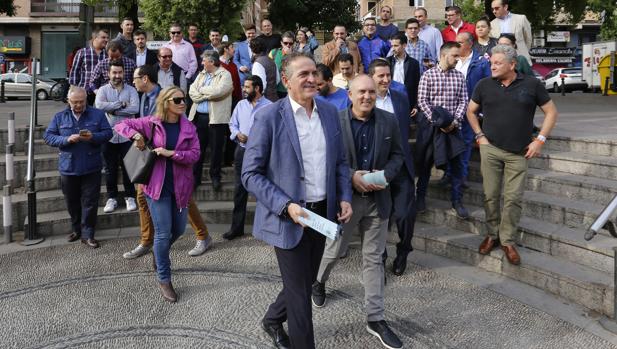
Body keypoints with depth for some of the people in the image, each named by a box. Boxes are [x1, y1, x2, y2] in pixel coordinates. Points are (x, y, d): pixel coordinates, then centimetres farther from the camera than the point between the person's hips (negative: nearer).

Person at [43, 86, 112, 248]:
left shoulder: (98, 115, 2)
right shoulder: (59, 117, 4)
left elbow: (107, 133, -1)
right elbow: (48, 136, 0)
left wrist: (93, 137, -21)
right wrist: (67, 139, -17)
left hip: (91, 168, -2)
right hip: (68, 168, 2)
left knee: (90, 202, 0)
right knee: (72, 202, 13)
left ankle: (87, 235, 7)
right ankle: (76, 229, 31)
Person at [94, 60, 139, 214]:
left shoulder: (131, 90, 2)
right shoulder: (103, 90, 2)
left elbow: (135, 108, -15)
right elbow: (99, 105, -18)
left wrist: (113, 110, -14)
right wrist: (121, 104, -16)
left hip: (127, 135, 0)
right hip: (109, 135, 1)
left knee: (128, 167, 6)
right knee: (110, 168, 8)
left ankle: (130, 197, 18)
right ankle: (111, 198, 19)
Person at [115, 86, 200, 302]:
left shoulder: (188, 128, 2)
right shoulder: (152, 123, -3)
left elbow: (195, 154, -7)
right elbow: (120, 125, 1)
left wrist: (171, 153, -19)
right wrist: (135, 134, -17)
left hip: (180, 186, 4)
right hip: (157, 185, -3)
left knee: (179, 230, 15)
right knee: (163, 233, -3)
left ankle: (159, 253, 48)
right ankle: (164, 280, 12)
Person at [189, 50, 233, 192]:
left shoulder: (225, 75, -3)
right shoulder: (201, 74, 17)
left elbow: (218, 91, -20)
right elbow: (192, 92, 6)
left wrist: (202, 90, -5)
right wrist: (208, 94, -8)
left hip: (216, 118, -5)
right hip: (198, 116, 5)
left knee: (216, 148, 3)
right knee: (197, 148, 7)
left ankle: (215, 177, 17)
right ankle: (195, 176, 18)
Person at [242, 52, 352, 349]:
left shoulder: (330, 112, 4)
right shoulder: (268, 117, -13)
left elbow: (340, 161, 13)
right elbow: (250, 174, -12)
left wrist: (344, 198, -1)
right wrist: (286, 206, -22)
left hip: (323, 213, 6)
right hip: (289, 217, -6)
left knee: (306, 282, 22)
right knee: (299, 293, 4)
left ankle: (273, 320, 49)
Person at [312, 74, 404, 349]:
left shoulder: (389, 121, 0)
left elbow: (397, 154, 7)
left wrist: (385, 175, -12)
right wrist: (351, 176, -19)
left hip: (377, 199, 2)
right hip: (344, 197, -2)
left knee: (374, 259, 8)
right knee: (333, 251, 15)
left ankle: (375, 319, 17)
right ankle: (319, 281, 49)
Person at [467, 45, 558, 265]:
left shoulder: (532, 85, -3)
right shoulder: (484, 85, 2)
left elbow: (551, 112, 4)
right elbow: (471, 111, 15)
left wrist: (540, 140, -3)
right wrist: (479, 135, 5)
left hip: (518, 153, -1)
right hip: (490, 149, 1)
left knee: (513, 198, 0)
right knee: (491, 196, 6)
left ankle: (508, 241, 13)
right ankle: (492, 235, 23)